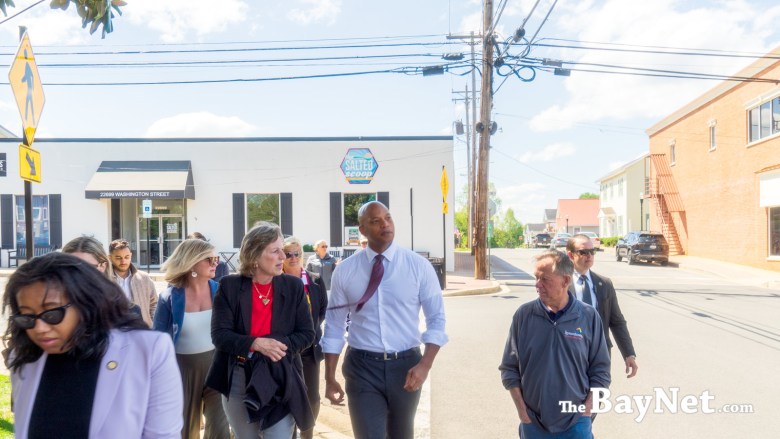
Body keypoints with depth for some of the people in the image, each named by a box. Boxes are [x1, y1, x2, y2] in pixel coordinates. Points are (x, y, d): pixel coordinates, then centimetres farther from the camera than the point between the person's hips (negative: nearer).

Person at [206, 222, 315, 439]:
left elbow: (307, 333, 0)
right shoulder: (229, 286, -5)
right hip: (238, 379, 1)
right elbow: (219, 335, -9)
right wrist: (255, 344, -24)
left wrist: (281, 346, -19)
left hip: (281, 379, 0)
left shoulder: (293, 286, -3)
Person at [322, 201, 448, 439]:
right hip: (362, 366, -1)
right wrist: (330, 377, 1)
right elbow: (334, 325, 1)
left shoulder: (419, 266, -6)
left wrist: (424, 365, -15)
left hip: (405, 365, 1)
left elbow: (436, 319, -3)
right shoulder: (345, 271, -4)